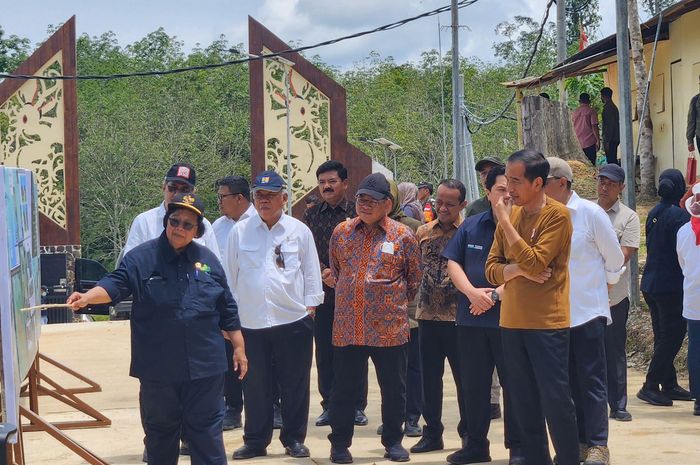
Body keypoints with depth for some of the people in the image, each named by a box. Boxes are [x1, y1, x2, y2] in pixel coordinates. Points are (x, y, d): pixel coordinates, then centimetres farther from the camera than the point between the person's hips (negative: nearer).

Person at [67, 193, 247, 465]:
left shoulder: (208, 261, 8)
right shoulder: (141, 258, 0)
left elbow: (227, 310, 12)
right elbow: (115, 285, -13)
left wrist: (239, 347, 12)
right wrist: (87, 297, -33)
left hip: (204, 367, 1)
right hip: (158, 368, -1)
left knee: (206, 430, 3)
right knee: (161, 431, 10)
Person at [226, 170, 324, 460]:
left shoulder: (299, 230, 3)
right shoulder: (240, 231, 5)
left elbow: (311, 273, 6)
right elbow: (231, 275, 10)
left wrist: (310, 308, 2)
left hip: (293, 319, -1)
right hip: (250, 322, 1)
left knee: (295, 384, 5)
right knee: (255, 386, 6)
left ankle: (294, 439, 16)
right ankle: (255, 441, 17)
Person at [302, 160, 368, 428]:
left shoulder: (356, 214, 2)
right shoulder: (311, 215, 10)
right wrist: (324, 273, -13)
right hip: (322, 293, 3)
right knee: (324, 352, 5)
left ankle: (357, 406, 8)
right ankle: (329, 406, 12)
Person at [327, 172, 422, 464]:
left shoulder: (403, 236, -1)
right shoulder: (341, 232, 6)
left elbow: (414, 279, 7)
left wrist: (395, 304, 9)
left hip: (390, 328, -1)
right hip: (347, 327, 2)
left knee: (393, 388, 7)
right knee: (344, 388, 7)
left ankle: (393, 441, 21)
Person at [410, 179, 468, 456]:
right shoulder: (423, 232, 7)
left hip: (458, 316, -4)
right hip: (428, 315, 4)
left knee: (464, 377, 4)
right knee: (429, 378, 9)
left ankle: (469, 433, 16)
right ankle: (432, 433, 19)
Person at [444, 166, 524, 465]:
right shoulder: (471, 225, 8)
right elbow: (453, 263, 7)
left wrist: (494, 296, -17)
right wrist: (472, 292, -9)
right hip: (471, 319, 4)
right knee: (473, 384, 11)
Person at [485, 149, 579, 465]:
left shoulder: (557, 215, -10)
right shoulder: (510, 214, 9)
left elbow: (534, 264, -19)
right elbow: (492, 269, 7)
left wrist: (505, 221, -15)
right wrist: (517, 269, -13)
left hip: (547, 324, -6)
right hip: (512, 322, 6)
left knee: (556, 400, -4)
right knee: (524, 404, 11)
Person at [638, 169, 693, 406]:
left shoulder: (654, 214, 9)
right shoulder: (679, 215, -15)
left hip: (650, 284, 8)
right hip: (671, 286, -8)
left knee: (663, 336, 14)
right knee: (672, 336, -2)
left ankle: (669, 385, 19)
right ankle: (650, 386, -4)